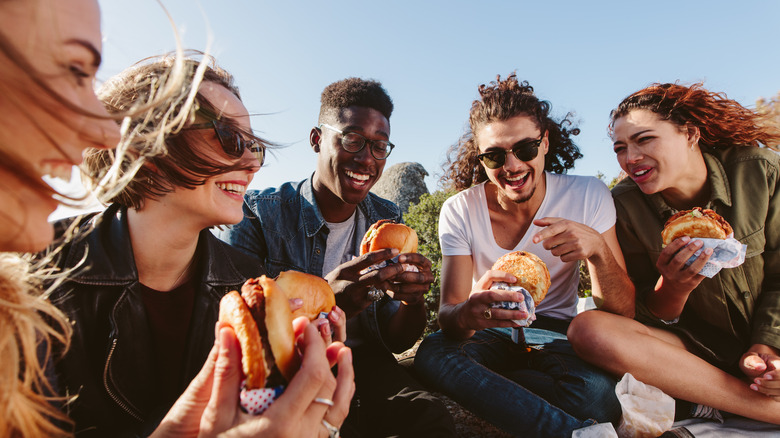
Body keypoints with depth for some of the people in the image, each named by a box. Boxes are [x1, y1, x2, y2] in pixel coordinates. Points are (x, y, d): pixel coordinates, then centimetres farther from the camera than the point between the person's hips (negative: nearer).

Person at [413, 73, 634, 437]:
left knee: (597, 392, -34)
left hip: (557, 336, -1)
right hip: (488, 337, 2)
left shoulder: (589, 196, -10)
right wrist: (468, 313, -43)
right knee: (433, 353, -33)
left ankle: (485, 382, -11)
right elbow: (448, 314, -18)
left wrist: (597, 249, -32)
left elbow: (623, 313, -11)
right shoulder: (458, 212, -12)